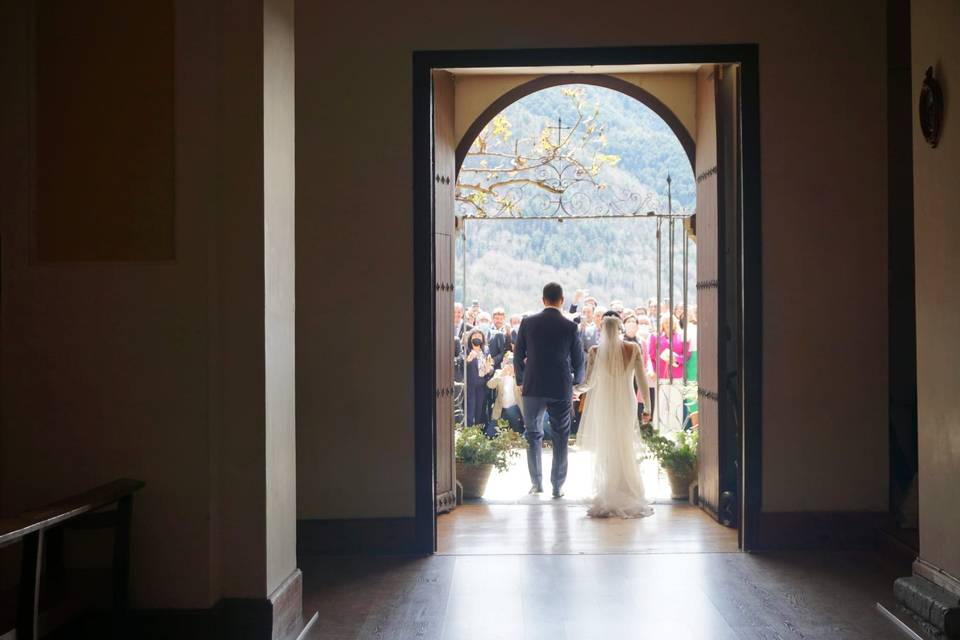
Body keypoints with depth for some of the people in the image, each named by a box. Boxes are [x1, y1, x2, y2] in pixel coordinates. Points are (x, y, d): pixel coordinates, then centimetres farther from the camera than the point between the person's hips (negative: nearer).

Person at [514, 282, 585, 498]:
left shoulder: (528, 323, -3)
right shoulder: (570, 327, -5)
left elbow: (518, 356, 3)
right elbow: (578, 360, 2)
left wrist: (521, 381, 16)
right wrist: (576, 383, 18)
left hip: (533, 387, 1)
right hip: (561, 389, -1)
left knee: (533, 435, 13)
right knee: (560, 437, 7)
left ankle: (536, 482, 11)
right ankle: (558, 486, 8)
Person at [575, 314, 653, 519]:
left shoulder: (595, 352, -9)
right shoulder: (633, 349, -6)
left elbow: (589, 383, -8)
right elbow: (642, 380, -4)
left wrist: (576, 388, 13)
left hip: (603, 407, -1)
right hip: (626, 406, 1)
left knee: (605, 450, 10)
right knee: (626, 450, 13)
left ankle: (609, 496, 11)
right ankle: (629, 495, 16)